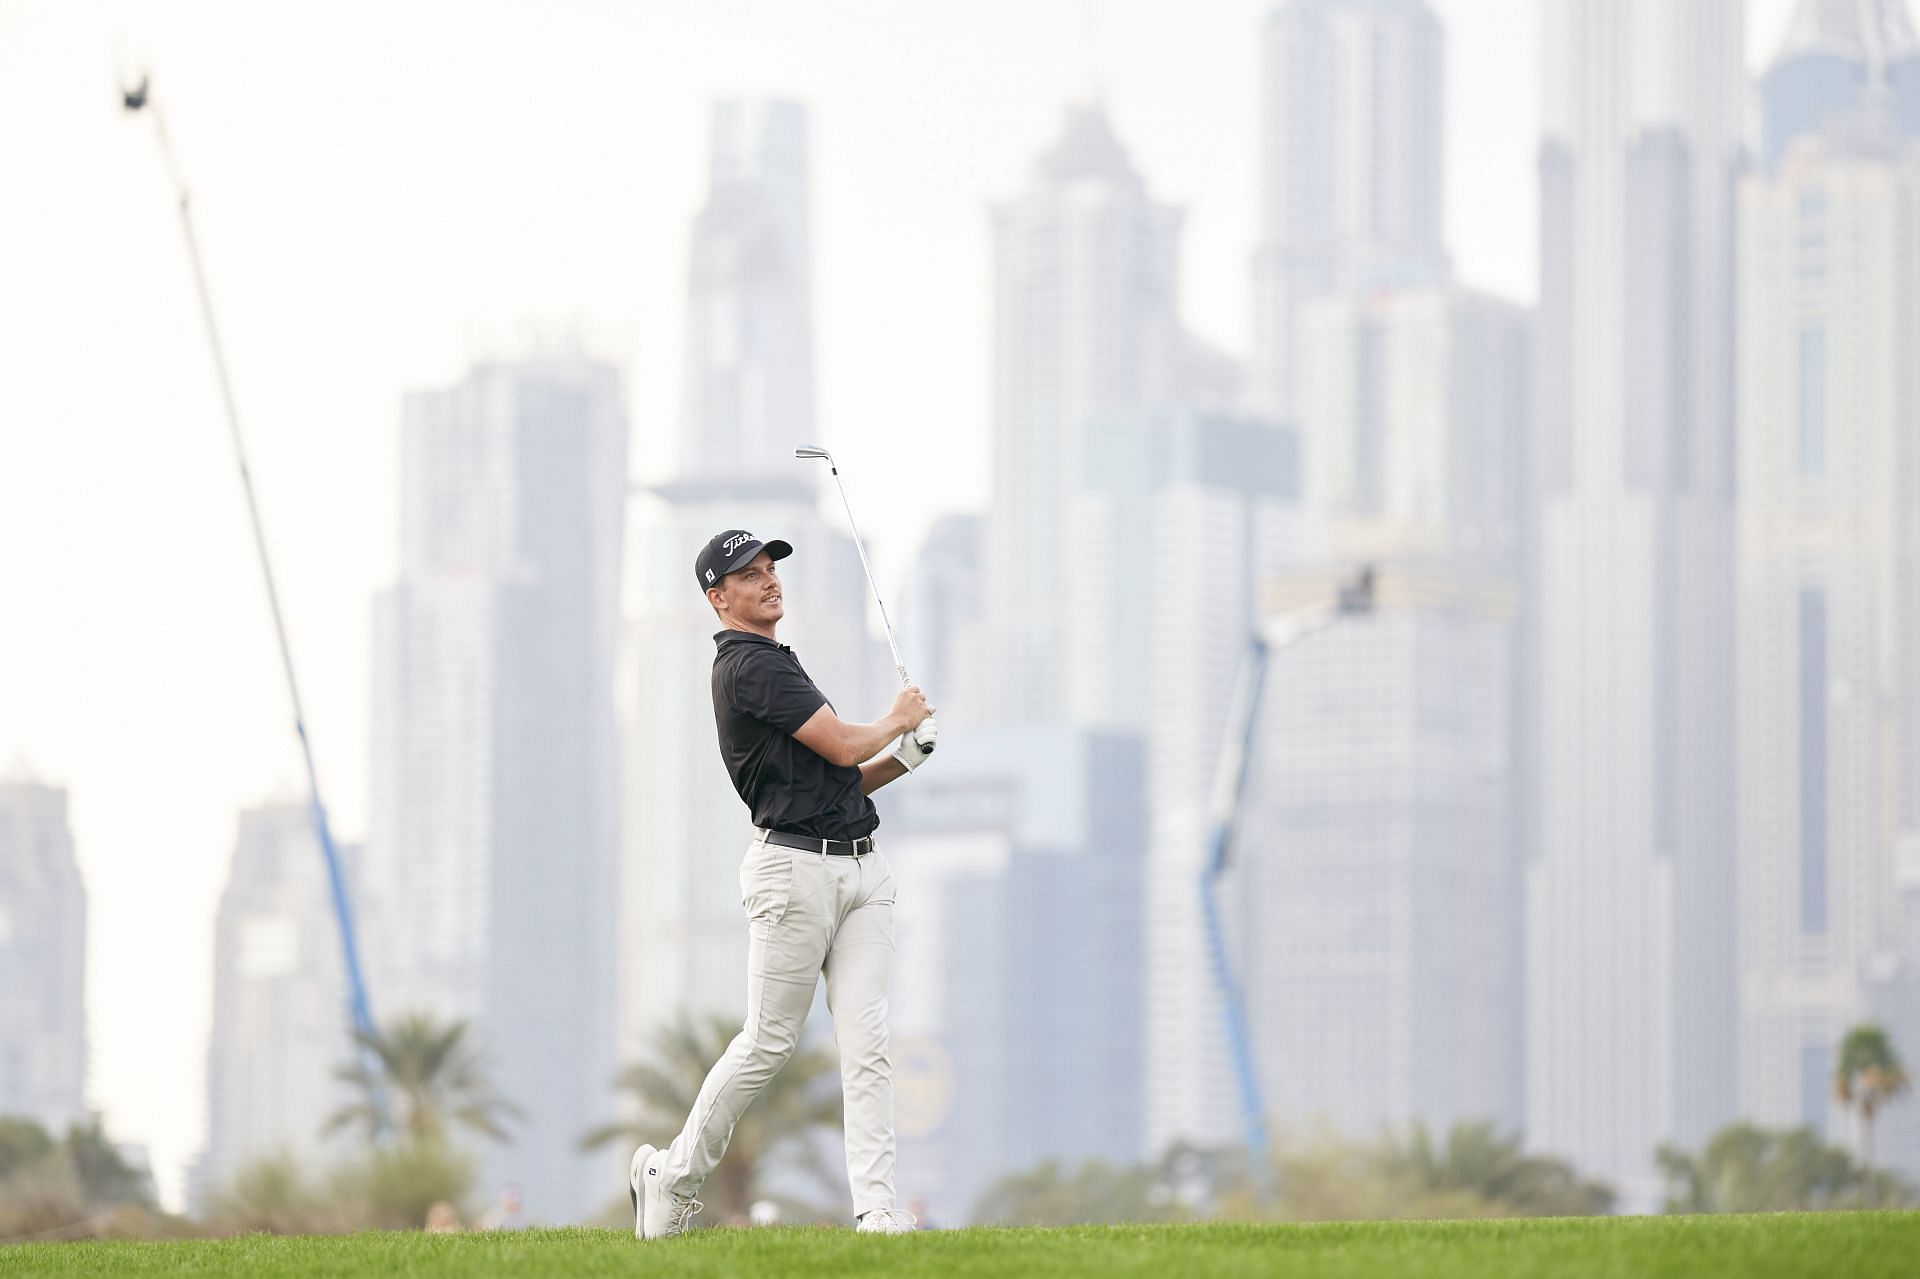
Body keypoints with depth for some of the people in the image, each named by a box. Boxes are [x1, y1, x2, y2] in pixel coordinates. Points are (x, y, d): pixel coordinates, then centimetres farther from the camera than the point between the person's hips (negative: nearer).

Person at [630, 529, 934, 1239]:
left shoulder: (772, 665, 21)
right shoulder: (752, 665, -11)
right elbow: (843, 746, -17)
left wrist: (904, 756, 7)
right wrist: (899, 718, 3)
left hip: (862, 865, 9)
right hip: (796, 867, -9)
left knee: (866, 1040, -4)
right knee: (769, 1041, -1)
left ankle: (877, 1208, -10)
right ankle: (672, 1174, 16)